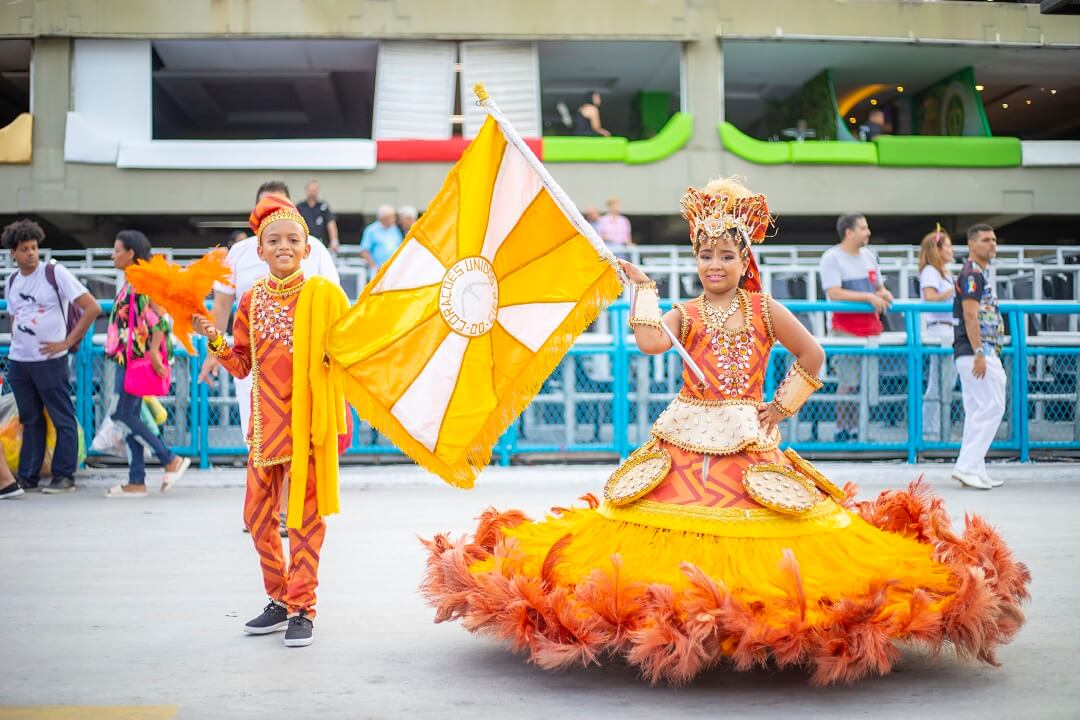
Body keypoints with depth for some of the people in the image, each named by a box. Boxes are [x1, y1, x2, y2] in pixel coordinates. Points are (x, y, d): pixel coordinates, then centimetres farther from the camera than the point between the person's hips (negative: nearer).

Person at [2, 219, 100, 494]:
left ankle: (64, 476, 6)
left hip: (49, 360, -6)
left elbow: (93, 308, -12)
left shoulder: (55, 273, -8)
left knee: (63, 419, 1)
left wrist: (67, 342, -12)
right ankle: (27, 476, 18)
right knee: (30, 420, 12)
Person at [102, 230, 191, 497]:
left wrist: (153, 352, -23)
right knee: (128, 416, 7)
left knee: (123, 415, -10)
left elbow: (160, 318, -19)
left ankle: (171, 460, -3)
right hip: (128, 357, 10)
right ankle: (136, 482, 9)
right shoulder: (130, 283, 17)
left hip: (140, 358, -10)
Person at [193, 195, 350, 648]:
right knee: (257, 514, 8)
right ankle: (280, 600, 25)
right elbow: (242, 365, 11)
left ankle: (302, 609, 13)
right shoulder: (252, 300, 7)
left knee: (304, 513, 2)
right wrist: (213, 338, -3)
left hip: (309, 417, -4)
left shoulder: (323, 295, -4)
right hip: (265, 419, 4)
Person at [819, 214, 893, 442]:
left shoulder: (868, 256, 17)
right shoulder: (832, 258, -5)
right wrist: (869, 297, -19)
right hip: (846, 329, -7)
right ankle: (842, 432, 1)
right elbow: (834, 293, -16)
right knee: (848, 384, -8)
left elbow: (879, 286, 27)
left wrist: (884, 295, 3)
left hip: (871, 327, 7)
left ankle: (856, 430, 12)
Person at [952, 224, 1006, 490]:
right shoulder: (972, 273, -11)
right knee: (992, 406, -12)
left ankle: (973, 470, 12)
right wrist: (979, 354, -25)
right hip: (975, 352, -10)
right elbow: (970, 315, -20)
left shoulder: (981, 273, 21)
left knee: (978, 411, 9)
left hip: (984, 353, 10)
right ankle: (967, 467, -13)